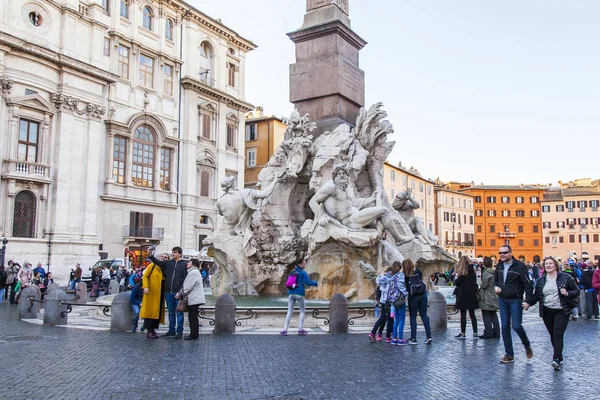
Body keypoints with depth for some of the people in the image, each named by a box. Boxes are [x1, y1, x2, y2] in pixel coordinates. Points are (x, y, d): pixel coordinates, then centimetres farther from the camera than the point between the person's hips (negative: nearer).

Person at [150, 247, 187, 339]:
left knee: (179, 312, 1)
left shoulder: (184, 264, -1)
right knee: (171, 312, 12)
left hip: (178, 293, -4)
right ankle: (171, 330, 21)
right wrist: (150, 255, -20)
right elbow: (158, 262, -4)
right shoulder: (168, 263, 10)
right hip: (168, 292, 4)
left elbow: (185, 279, -5)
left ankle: (179, 331, 7)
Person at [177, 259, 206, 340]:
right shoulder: (192, 272, 21)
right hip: (194, 299, 10)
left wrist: (180, 294, -7)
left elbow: (188, 286, -16)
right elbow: (186, 285, 18)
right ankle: (195, 334, 18)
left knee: (193, 317, -6)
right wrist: (180, 293, 7)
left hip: (194, 299, -10)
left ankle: (193, 334, -2)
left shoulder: (194, 272, -12)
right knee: (193, 317, 13)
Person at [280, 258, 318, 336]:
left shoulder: (292, 272, 17)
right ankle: (300, 329, 2)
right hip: (299, 294, -5)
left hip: (291, 294, 5)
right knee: (302, 311, 10)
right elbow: (308, 282, -10)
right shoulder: (303, 273, -2)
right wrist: (315, 283, 10)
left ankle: (285, 329, -5)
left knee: (289, 312, 5)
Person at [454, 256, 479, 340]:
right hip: (472, 295, 6)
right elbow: (475, 282, 12)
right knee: (472, 314, 10)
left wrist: (455, 280, 7)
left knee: (463, 315, 1)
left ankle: (463, 333, 5)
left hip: (463, 296, -6)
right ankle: (475, 333, 9)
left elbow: (457, 283, -11)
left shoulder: (462, 272, -14)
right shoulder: (472, 271, 4)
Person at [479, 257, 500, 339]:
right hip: (494, 297, 7)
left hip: (487, 299, -7)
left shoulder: (486, 273, -17)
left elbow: (484, 285, -16)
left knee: (486, 317, -1)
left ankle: (488, 334, 0)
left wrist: (481, 284, 3)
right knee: (494, 316, 13)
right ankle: (496, 334, 16)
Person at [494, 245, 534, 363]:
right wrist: (496, 286, 0)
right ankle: (509, 355, 14)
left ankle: (527, 346, 22)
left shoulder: (519, 266, -13)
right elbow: (495, 279, 21)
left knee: (516, 326, -9)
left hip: (515, 300, -6)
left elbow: (527, 284, -13)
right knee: (505, 327, 5)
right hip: (502, 300, 6)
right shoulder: (499, 265, 5)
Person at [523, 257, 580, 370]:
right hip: (547, 312, 4)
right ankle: (559, 357, 20)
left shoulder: (565, 278, -2)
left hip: (561, 311, -4)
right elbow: (536, 295, 12)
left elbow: (576, 291, 2)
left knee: (558, 335, -12)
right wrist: (528, 302, -4)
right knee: (552, 335, 8)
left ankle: (556, 359, -16)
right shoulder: (541, 280, 9)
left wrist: (568, 293, -18)